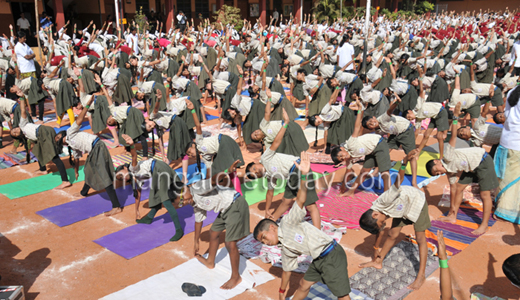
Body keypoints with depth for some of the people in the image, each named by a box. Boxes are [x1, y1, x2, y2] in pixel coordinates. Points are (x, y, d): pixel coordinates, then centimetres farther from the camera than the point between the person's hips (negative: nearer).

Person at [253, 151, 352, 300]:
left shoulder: (288, 222, -10)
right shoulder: (285, 247, 13)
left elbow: (301, 200, -22)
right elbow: (287, 270, 25)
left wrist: (304, 175, -35)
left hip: (331, 255, -9)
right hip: (318, 260, 9)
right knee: (303, 285, 22)